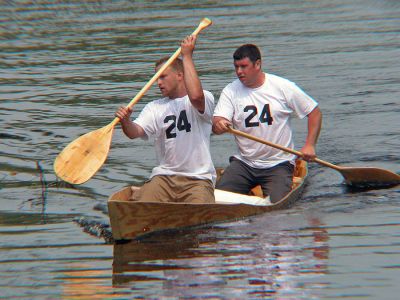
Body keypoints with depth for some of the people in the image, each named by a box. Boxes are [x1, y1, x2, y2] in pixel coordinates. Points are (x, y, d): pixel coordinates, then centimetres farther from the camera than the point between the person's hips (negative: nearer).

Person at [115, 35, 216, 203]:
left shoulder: (205, 100, 2)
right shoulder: (154, 108, 13)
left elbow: (196, 95, -24)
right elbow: (134, 132, -3)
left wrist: (187, 56, -16)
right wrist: (125, 121, -28)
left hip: (198, 178, -2)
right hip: (164, 176, 2)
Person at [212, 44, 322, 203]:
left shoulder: (283, 87, -4)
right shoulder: (230, 91, -1)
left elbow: (315, 112, 2)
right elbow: (216, 126, -12)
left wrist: (309, 145, -8)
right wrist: (219, 124, -37)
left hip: (278, 164, -2)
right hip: (244, 163, 2)